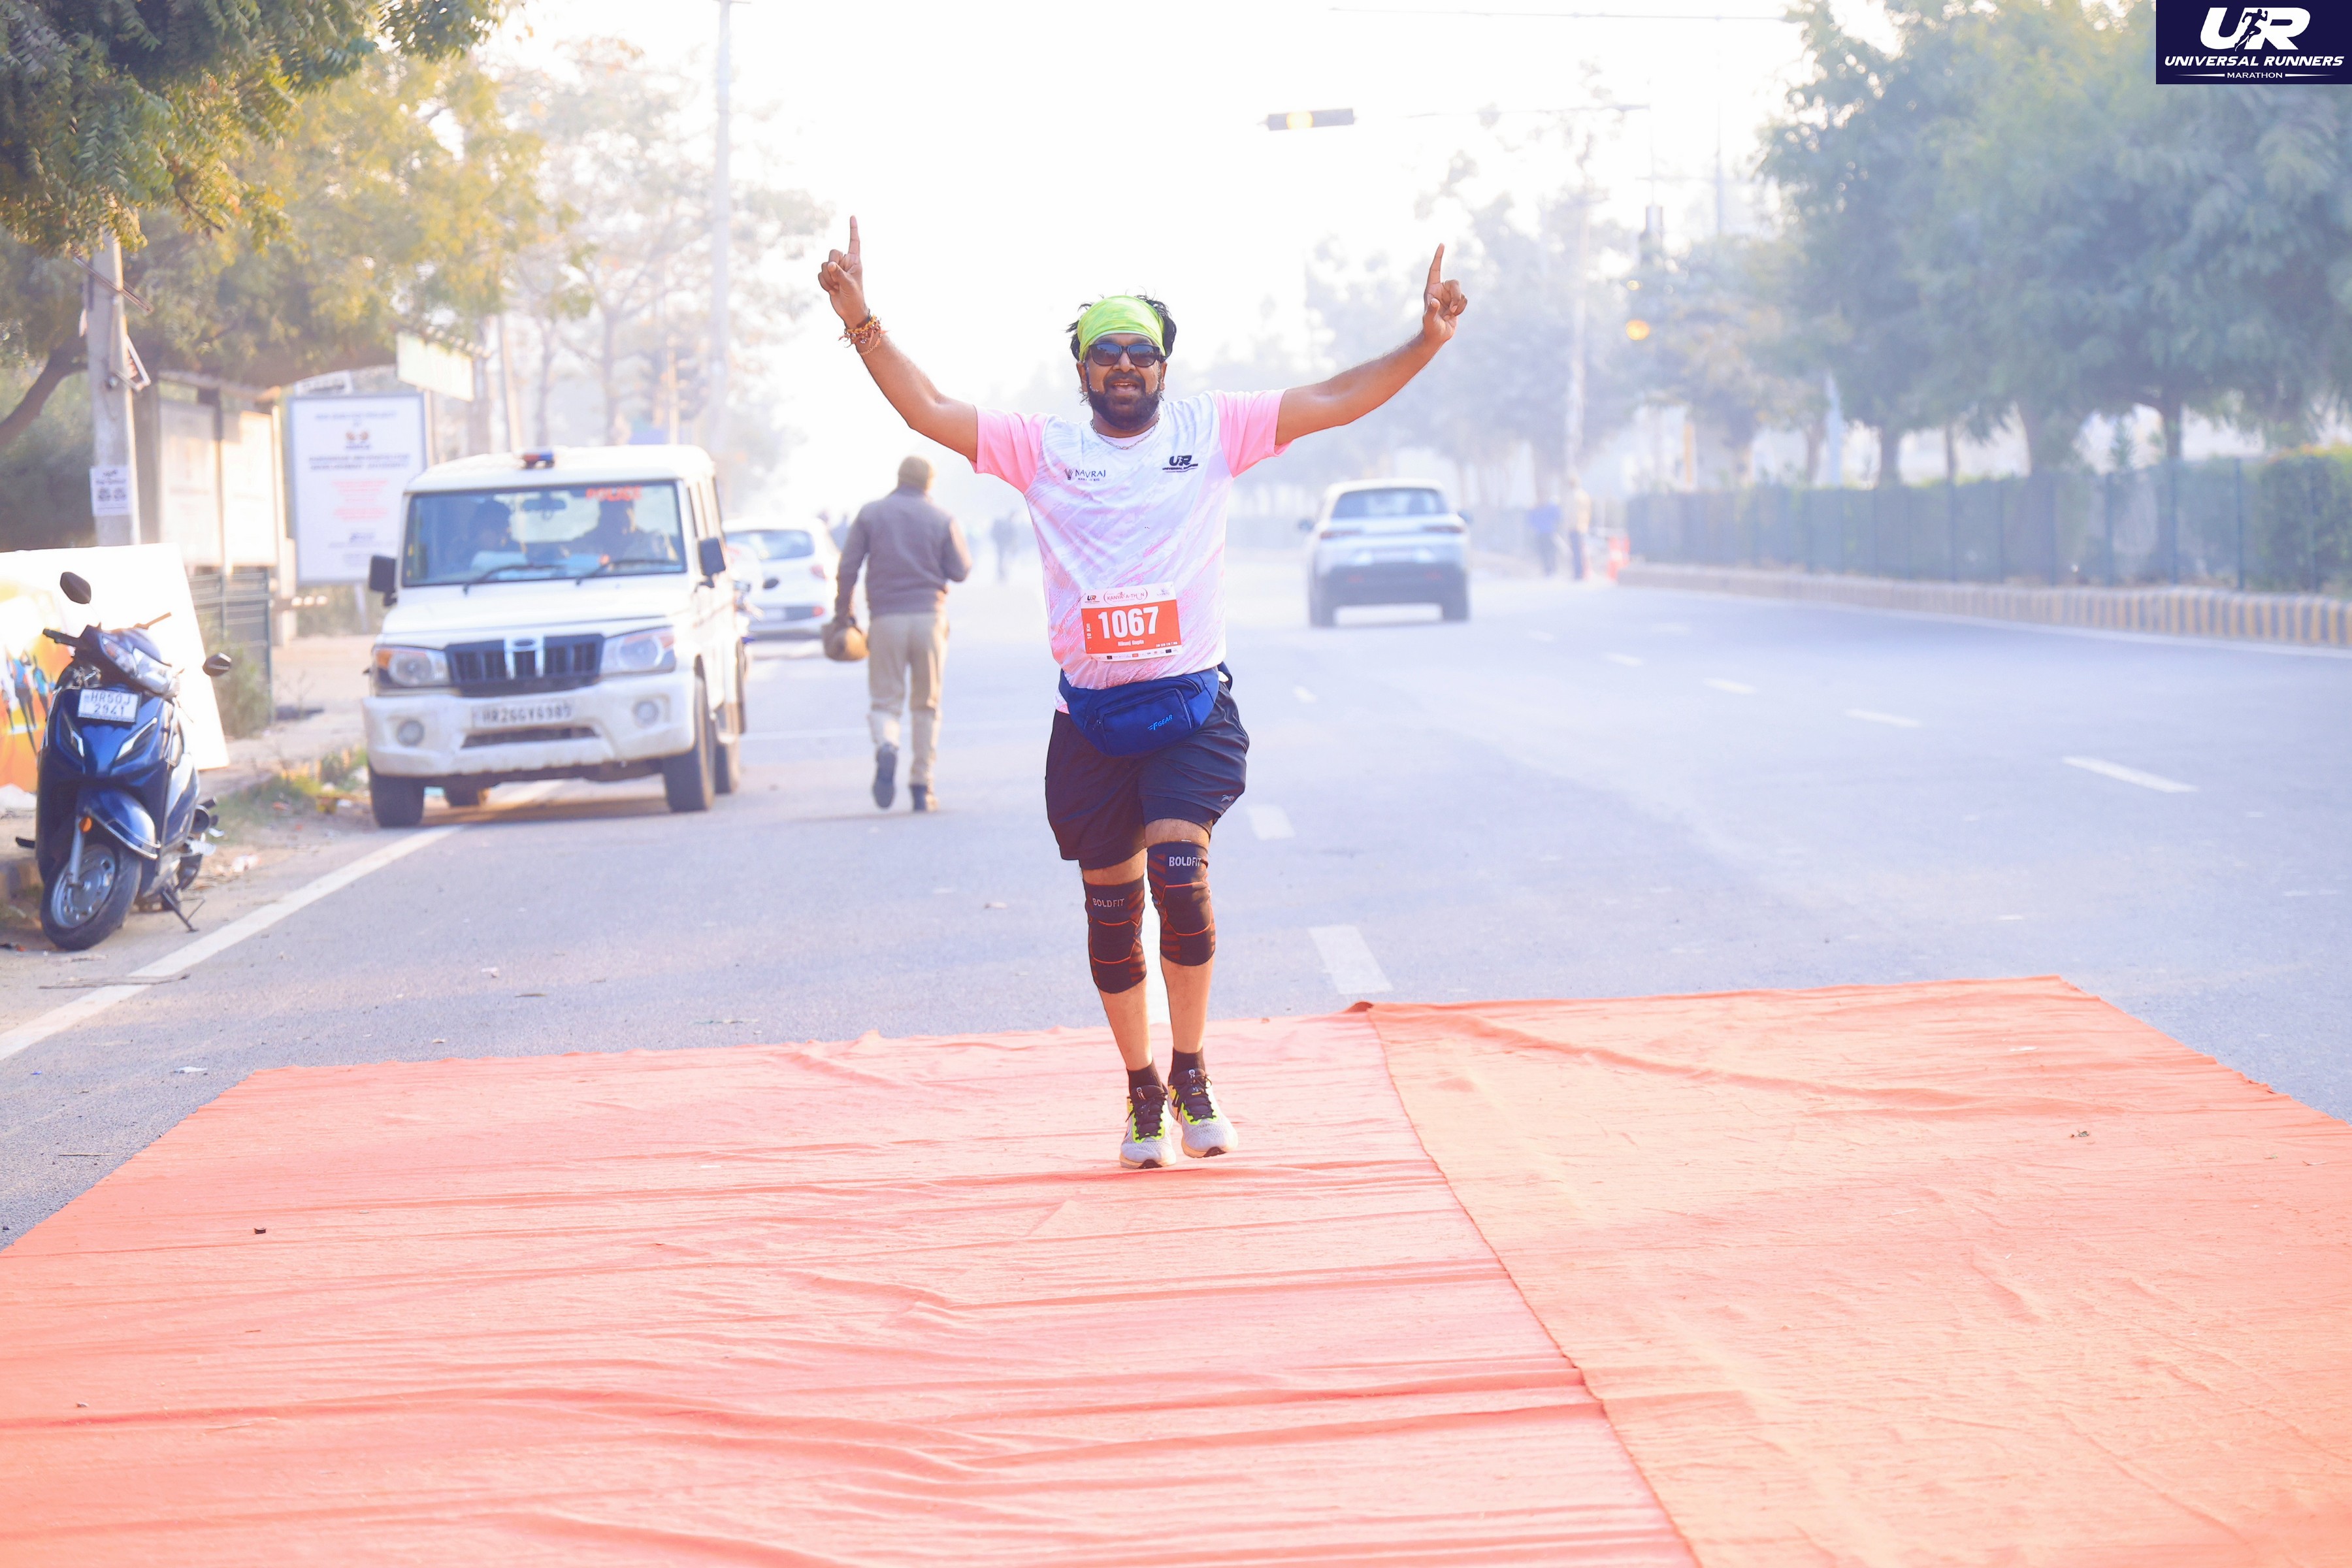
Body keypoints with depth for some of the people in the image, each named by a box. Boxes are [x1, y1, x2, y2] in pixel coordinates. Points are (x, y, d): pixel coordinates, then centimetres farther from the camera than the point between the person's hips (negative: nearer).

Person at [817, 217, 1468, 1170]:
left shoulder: (1212, 431, 5)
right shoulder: (1043, 450, 7)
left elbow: (1336, 402, 1)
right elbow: (930, 412, 2)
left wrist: (1425, 343, -11)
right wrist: (862, 324, -10)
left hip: (1192, 707, -2)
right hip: (1091, 718, 2)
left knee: (1179, 868, -20)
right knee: (1111, 907, 6)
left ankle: (1192, 1074, -3)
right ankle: (1143, 1092, 22)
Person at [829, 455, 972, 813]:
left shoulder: (870, 514, 4)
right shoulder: (942, 520, 4)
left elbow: (848, 567, -1)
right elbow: (960, 571, 4)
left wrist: (841, 613, 7)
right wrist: (959, 538, 21)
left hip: (885, 619, 0)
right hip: (929, 618, 1)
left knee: (884, 700, 4)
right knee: (926, 705, 11)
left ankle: (886, 747, -30)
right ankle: (921, 787, 7)